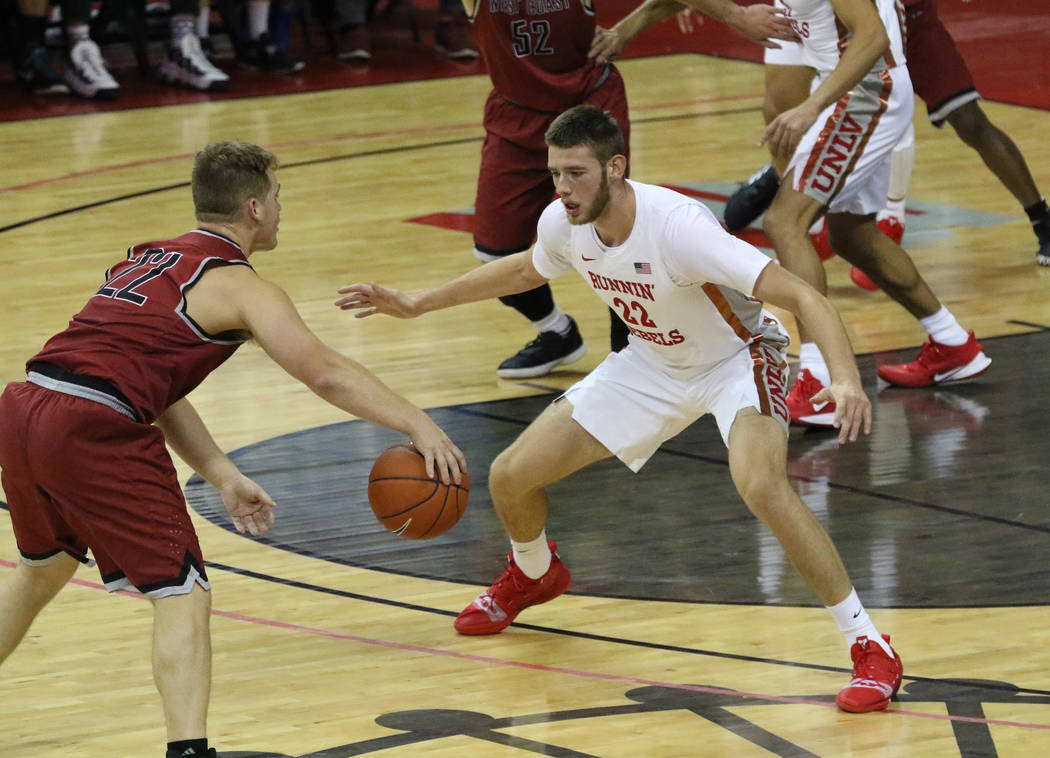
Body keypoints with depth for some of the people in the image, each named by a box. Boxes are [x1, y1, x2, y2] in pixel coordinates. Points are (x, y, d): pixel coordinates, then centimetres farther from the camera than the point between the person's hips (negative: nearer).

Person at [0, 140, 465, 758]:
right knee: (183, 593, -3)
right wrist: (420, 426, -8)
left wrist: (222, 475, 22)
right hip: (91, 433, -8)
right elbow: (327, 374, -9)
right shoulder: (238, 285, 0)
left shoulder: (150, 260, 24)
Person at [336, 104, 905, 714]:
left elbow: (803, 297, -39)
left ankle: (870, 648, -26)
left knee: (760, 484, -37)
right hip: (652, 365, 7)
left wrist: (847, 380, -56)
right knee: (511, 476, 2)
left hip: (735, 359, -7)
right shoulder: (563, 223, -16)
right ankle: (533, 574, 40)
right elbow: (526, 270, 12)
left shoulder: (676, 227, -37)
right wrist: (418, 305, 14)